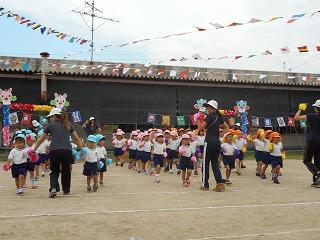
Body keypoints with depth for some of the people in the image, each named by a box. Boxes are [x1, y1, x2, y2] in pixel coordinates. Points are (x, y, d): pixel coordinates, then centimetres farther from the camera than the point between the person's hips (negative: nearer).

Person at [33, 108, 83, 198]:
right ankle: (66, 190, 26)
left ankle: (53, 188, -7)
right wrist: (82, 149, 22)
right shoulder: (68, 125, 19)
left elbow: (40, 140, 18)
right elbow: (77, 139, 16)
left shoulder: (50, 125, 12)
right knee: (66, 171, 18)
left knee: (54, 171, 13)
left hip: (54, 151, -2)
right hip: (67, 150, 2)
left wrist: (34, 150, 28)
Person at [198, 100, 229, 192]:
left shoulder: (209, 116, -10)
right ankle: (220, 183, 1)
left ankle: (205, 185, 11)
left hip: (209, 142, -7)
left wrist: (197, 120, 4)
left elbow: (201, 128, -12)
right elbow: (227, 128, 21)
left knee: (205, 164, 4)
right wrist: (219, 135, 14)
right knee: (215, 164, 11)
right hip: (217, 142, 7)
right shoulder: (218, 117, 12)